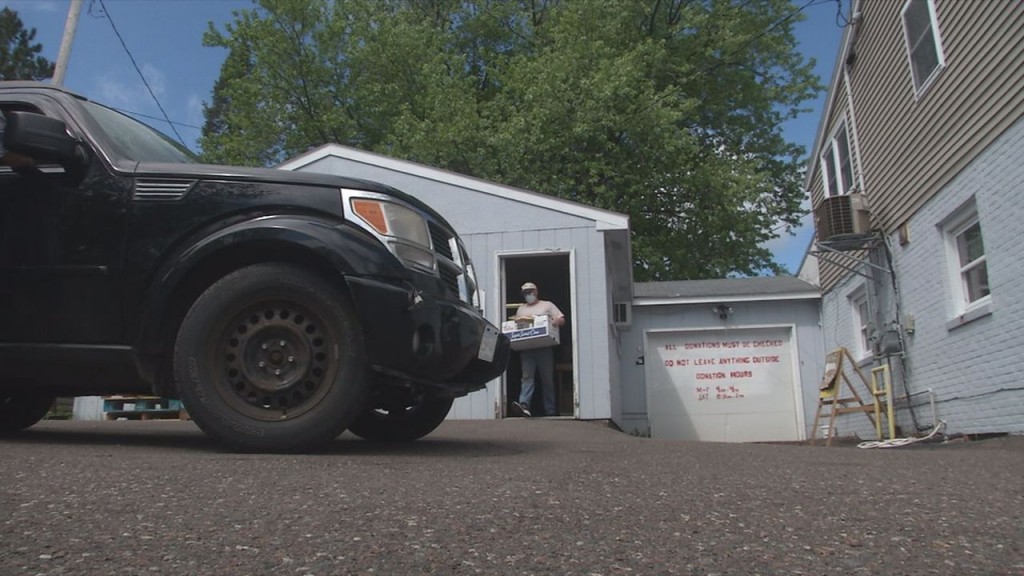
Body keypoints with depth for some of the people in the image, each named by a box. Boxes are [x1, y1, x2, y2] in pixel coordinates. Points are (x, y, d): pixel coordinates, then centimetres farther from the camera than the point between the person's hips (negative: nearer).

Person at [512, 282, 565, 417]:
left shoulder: (547, 305, 12)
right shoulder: (521, 309, 22)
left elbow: (561, 320, 6)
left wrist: (552, 323, -15)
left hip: (544, 347, -2)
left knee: (547, 379, 1)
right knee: (527, 377, -12)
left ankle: (550, 411, 6)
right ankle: (524, 405, -26)